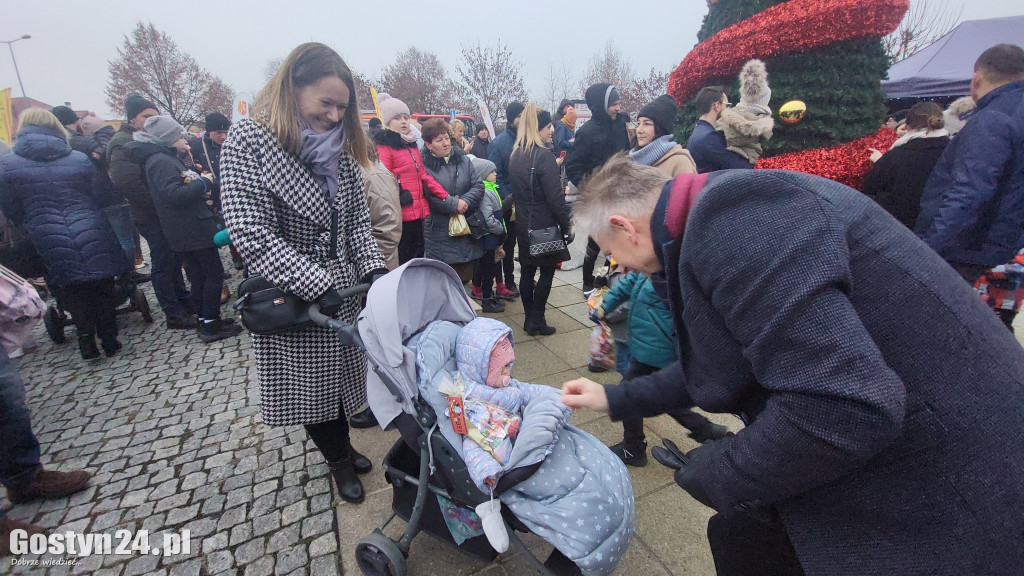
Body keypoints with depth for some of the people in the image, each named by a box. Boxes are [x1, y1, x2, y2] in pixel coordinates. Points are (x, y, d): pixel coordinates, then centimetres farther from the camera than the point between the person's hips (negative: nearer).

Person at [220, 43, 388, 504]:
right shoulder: (249, 141, -12)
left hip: (344, 291, 5)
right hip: (291, 298, -4)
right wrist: (316, 286, -24)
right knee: (310, 384, 12)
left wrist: (374, 269, -9)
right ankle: (340, 460, 34)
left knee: (338, 374, 17)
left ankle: (341, 449, 41)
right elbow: (251, 233, -19)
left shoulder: (339, 147, 5)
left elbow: (358, 220, 7)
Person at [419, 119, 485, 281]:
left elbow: (478, 185, 2)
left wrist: (465, 202, -15)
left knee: (466, 276, 11)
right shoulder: (424, 165, -6)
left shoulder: (463, 160, 10)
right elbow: (429, 196, -17)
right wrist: (454, 204, -19)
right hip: (439, 232, -4)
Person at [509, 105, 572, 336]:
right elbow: (555, 197, -19)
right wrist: (566, 225, -10)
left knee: (527, 271, 12)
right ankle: (537, 321, 10)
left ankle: (530, 319, 23)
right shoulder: (544, 156, -17)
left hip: (523, 223, 8)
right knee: (547, 272, 5)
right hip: (544, 226, -7)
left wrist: (522, 214, 18)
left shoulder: (515, 155, 7)